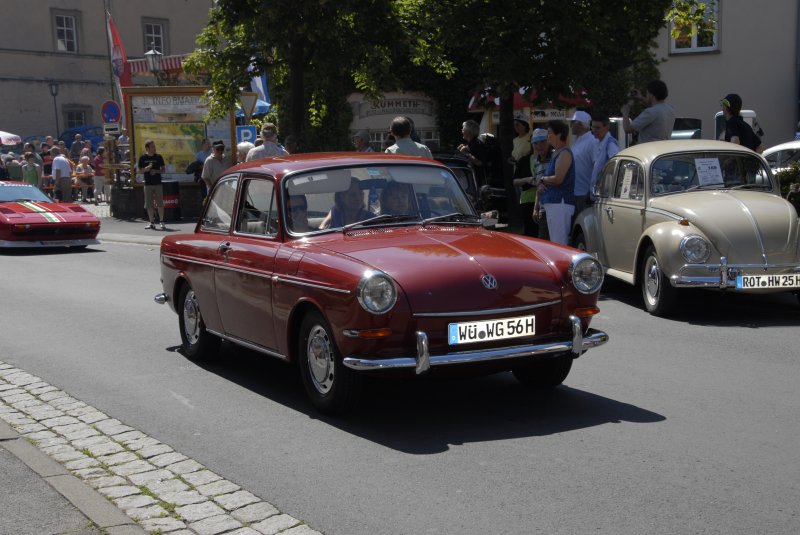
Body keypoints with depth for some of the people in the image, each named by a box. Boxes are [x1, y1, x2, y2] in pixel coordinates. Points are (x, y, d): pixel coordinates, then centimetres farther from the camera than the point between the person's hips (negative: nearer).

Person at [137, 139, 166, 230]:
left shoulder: (158, 157, 3)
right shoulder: (143, 158, 1)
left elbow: (163, 169, 7)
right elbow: (138, 170, 3)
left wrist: (156, 171, -12)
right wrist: (146, 169, -15)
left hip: (158, 183, 0)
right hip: (148, 184, 0)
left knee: (160, 204, -3)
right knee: (149, 205, 3)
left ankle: (161, 222, 3)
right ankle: (152, 223, 11)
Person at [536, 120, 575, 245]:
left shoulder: (564, 153, -11)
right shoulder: (556, 154, 20)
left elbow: (558, 179, -21)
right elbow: (550, 177, 24)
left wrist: (543, 179, -3)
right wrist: (541, 184, 2)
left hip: (560, 203, -10)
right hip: (552, 202, 10)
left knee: (558, 243, -12)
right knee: (555, 242, 12)